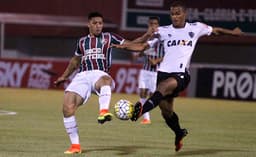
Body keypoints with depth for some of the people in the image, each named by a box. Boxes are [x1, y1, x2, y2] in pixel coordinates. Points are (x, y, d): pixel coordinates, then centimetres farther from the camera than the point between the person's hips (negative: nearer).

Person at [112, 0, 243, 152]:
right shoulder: (163, 31, 9)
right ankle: (179, 133, 37)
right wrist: (124, 46, -8)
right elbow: (142, 46, 7)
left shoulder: (195, 28, 8)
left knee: (163, 87, -35)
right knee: (166, 111, 9)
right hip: (164, 71, 3)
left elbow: (215, 30, 26)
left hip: (181, 74, -3)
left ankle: (141, 110, -56)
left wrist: (233, 32, 33)